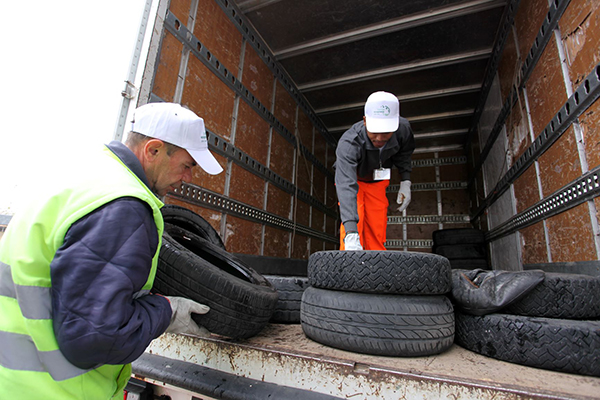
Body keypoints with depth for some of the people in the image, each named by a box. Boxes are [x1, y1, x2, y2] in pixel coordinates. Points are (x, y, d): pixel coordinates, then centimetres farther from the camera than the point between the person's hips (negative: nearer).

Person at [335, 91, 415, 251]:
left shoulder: (403, 128, -25)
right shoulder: (348, 143, -41)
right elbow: (346, 186, -51)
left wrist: (405, 181, -10)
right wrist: (351, 235, -60)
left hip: (377, 181, 4)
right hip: (353, 179, -3)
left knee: (377, 233, -1)